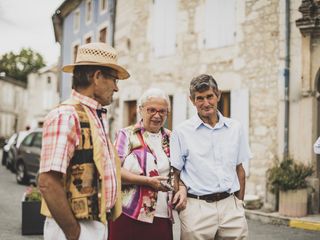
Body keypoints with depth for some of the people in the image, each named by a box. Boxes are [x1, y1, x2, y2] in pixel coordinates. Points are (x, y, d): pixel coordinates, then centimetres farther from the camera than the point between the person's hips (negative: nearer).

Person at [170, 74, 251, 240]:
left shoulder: (235, 128, 10)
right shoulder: (181, 132, 1)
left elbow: (239, 169, 15)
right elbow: (174, 173, 2)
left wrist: (240, 203, 13)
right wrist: (181, 190, -15)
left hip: (230, 205, 3)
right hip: (196, 207, -3)